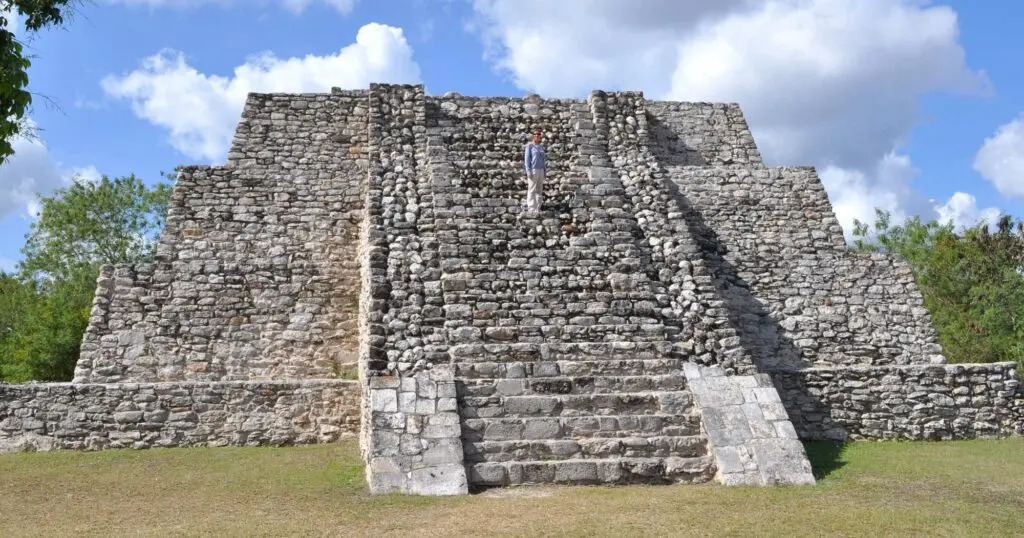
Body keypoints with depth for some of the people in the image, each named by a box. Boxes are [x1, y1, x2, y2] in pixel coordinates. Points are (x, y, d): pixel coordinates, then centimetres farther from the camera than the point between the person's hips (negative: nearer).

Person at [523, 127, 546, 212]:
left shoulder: (541, 147, 15)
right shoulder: (530, 145, -2)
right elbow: (527, 158, -6)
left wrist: (545, 171, 14)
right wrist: (528, 171, -13)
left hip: (541, 170, 6)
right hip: (533, 170, -6)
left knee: (539, 190, 7)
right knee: (532, 190, -7)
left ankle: (538, 209, 11)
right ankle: (531, 209, -6)